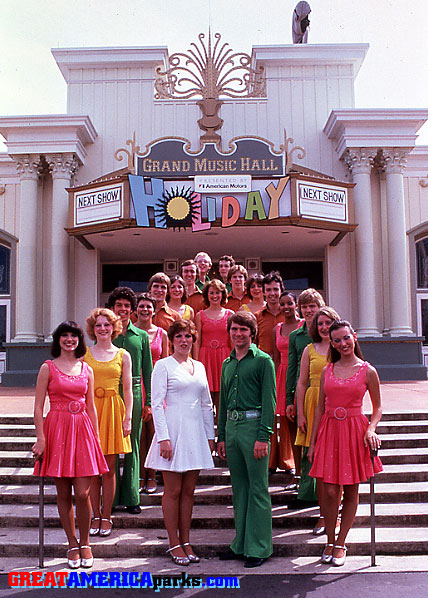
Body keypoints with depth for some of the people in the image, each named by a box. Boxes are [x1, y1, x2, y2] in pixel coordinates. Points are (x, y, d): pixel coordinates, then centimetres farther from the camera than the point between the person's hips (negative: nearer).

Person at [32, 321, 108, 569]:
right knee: (64, 494, 5)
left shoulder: (87, 370, 11)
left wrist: (97, 438, 10)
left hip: (83, 430, 2)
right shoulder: (48, 368, 2)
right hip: (57, 430, -2)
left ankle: (85, 544, 18)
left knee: (83, 494, -2)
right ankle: (73, 544, 20)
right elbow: (38, 407, -2)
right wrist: (41, 438, -9)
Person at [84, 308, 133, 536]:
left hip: (113, 410, 0)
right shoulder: (84, 354, 6)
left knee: (109, 469, 2)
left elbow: (128, 389, 6)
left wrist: (128, 417, -2)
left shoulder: (123, 355, 6)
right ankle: (96, 516, 16)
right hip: (90, 410, 0)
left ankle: (106, 517, 14)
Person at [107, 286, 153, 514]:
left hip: (134, 393, 1)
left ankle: (131, 497, 15)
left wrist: (148, 401, 3)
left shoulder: (141, 336, 8)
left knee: (133, 446, 5)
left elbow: (147, 370, 8)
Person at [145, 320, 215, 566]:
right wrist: (163, 437, -14)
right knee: (173, 491, 2)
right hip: (173, 430, -5)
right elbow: (157, 404, -7)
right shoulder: (163, 365, -2)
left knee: (189, 491, 10)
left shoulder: (199, 366, 13)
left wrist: (210, 436, 12)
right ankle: (174, 544, 13)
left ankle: (186, 542, 19)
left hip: (196, 432, 5)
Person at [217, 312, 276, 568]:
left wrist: (263, 436, -15)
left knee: (258, 489, -1)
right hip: (231, 425, 6)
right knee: (239, 488, 13)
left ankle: (258, 547, 9)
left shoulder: (263, 361, -3)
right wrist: (221, 436, 15)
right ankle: (241, 544, 23)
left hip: (254, 424, -6)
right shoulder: (227, 364, 16)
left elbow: (269, 400, -8)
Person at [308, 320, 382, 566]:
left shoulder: (368, 371, 0)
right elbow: (320, 408, 10)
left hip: (355, 431, -1)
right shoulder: (327, 371, 7)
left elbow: (378, 407, 5)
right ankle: (330, 542, 17)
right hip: (329, 431, 2)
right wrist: (313, 442, 9)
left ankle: (340, 544, 21)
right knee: (330, 491, -1)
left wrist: (371, 430, -13)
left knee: (351, 492, 6)